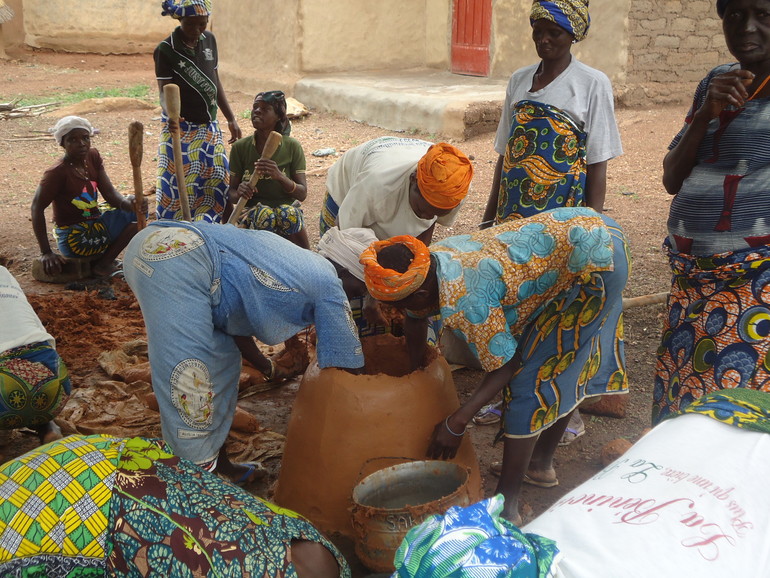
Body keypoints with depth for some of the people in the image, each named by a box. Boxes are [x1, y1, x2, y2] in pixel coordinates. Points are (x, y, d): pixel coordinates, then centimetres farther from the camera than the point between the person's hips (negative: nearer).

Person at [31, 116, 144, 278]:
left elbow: (110, 193, -5)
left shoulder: (93, 157, 1)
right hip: (75, 238, -8)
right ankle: (103, 263, -1)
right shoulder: (57, 173, -20)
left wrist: (127, 202, -29)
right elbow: (37, 208, -17)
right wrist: (46, 253, -21)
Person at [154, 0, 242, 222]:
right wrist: (170, 113, -38)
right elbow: (165, 92, -16)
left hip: (210, 127, 6)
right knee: (177, 188, -4)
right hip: (180, 129, -6)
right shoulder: (166, 50, -13)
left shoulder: (209, 40, 4)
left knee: (219, 183, 10)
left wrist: (231, 119, 12)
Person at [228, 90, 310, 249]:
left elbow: (302, 194, -5)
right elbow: (231, 194, 3)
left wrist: (280, 176, -25)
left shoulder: (292, 146, -1)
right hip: (251, 211, 0)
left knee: (289, 213, -35)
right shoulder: (240, 147, 1)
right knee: (263, 213, -35)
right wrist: (239, 192, -23)